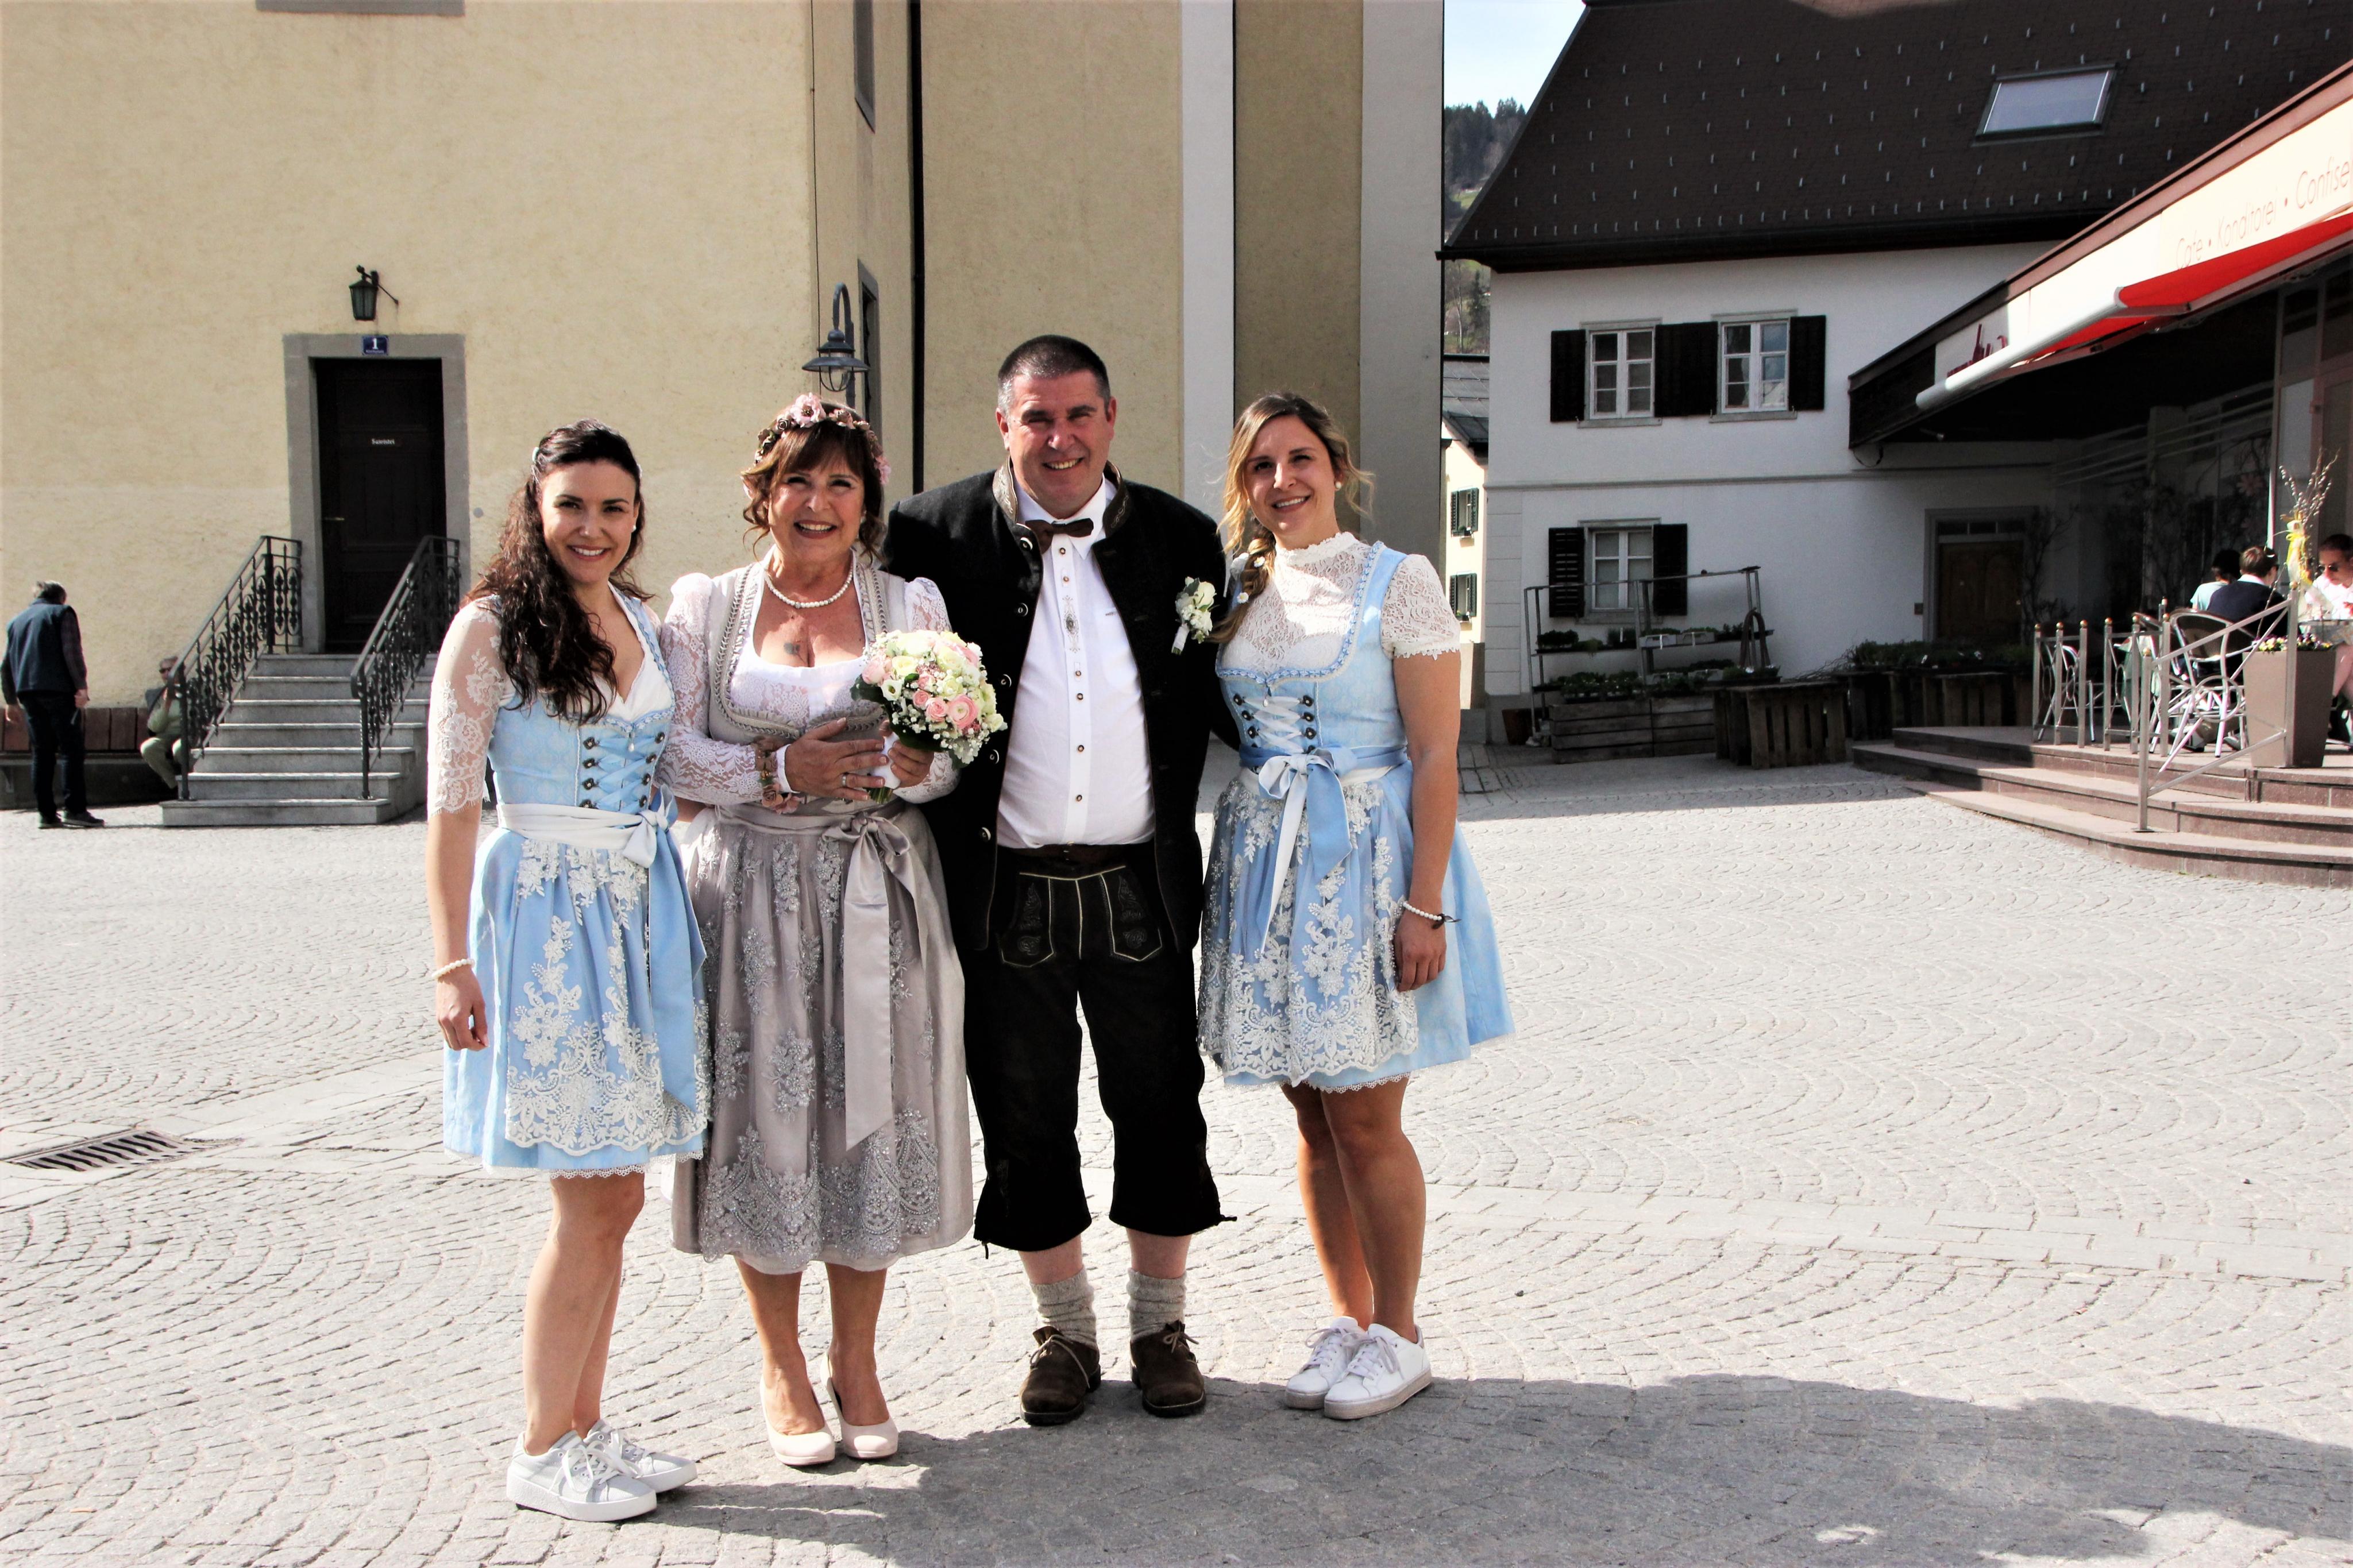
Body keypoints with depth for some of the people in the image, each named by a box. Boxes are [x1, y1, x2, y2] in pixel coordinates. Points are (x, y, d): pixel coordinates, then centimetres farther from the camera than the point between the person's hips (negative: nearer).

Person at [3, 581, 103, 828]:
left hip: (27, 692, 6)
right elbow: (71, 652, -10)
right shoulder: (62, 613, 5)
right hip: (58, 689, -6)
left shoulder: (17, 620, 23)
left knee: (42, 752, 8)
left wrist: (11, 701, 23)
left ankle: (47, 814, 4)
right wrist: (82, 687, -14)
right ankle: (75, 809, -15)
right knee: (72, 749, -6)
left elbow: (6, 665, 20)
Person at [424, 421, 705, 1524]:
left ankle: (586, 1426, 23)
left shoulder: (647, 625, 12)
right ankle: (541, 1453, 12)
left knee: (611, 1197, 10)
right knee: (597, 1202, -4)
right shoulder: (492, 627, -6)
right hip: (546, 914, -6)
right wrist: (451, 961, -14)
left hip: (643, 912, 6)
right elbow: (452, 804, -10)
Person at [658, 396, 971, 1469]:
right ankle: (780, 1367, 20)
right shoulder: (704, 607, 7)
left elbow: (952, 761, 5)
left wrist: (910, 764, -17)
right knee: (767, 1113, 3)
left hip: (877, 896, 1)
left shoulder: (912, 607, 8)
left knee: (870, 1111, 4)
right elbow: (671, 755, 0)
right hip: (752, 894, -1)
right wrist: (784, 770, -13)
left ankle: (855, 1358, 21)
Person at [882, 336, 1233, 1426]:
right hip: (1006, 887, -1)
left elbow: (1216, 700, 12)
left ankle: (1160, 1324, 29)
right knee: (1024, 1119, 11)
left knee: (1159, 1109, 11)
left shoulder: (1177, 538, 4)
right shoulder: (937, 535, -2)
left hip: (1142, 884, 1)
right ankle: (1065, 1330, 29)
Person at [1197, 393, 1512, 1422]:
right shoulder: (1241, 593, 10)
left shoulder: (1398, 583, -6)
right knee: (1313, 1116, 11)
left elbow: (1434, 755, -10)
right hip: (1267, 863, 5)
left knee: (1365, 1119, 0)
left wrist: (1424, 903, -17)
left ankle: (1398, 1335, 17)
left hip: (1366, 862, -5)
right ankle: (1346, 1319, 25)